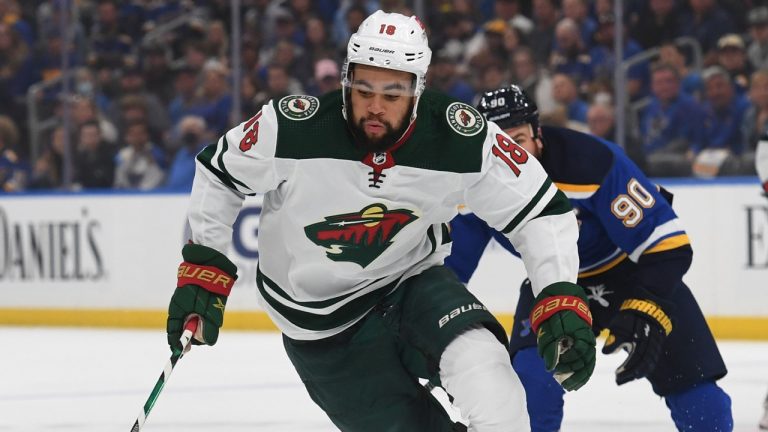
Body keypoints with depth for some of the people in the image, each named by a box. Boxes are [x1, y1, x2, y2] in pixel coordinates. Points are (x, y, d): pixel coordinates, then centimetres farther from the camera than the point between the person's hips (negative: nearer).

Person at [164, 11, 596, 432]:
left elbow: (541, 211, -11)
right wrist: (203, 270, -5)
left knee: (479, 359, -31)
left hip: (411, 285, 0)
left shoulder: (462, 138, -19)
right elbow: (219, 174, -3)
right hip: (324, 328, 0)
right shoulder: (293, 128, -22)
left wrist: (562, 302, -21)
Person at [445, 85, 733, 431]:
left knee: (691, 377, -9)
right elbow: (448, 263, -5)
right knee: (532, 375, -20)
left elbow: (667, 244, -33)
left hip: (632, 270, -3)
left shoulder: (593, 163, -36)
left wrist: (645, 311, -43)